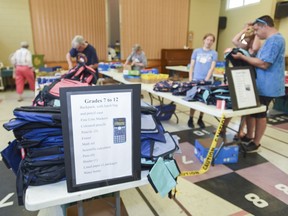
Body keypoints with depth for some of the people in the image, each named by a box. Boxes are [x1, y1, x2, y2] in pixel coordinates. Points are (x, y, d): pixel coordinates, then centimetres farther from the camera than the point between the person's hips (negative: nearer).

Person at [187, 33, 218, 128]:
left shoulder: (214, 53, 4)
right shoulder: (196, 51, 6)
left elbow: (212, 68, -4)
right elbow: (191, 66, 5)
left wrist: (206, 80, -14)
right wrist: (190, 79, -2)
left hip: (207, 81, 0)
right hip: (195, 80, 0)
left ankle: (200, 119, 23)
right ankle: (190, 119, 17)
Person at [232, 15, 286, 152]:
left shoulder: (274, 40, -19)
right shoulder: (272, 40, 16)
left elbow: (263, 64, -25)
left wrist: (242, 57, -18)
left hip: (266, 87, -10)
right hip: (261, 85, 10)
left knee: (259, 114, 2)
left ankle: (255, 143, 17)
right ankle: (249, 137, 30)